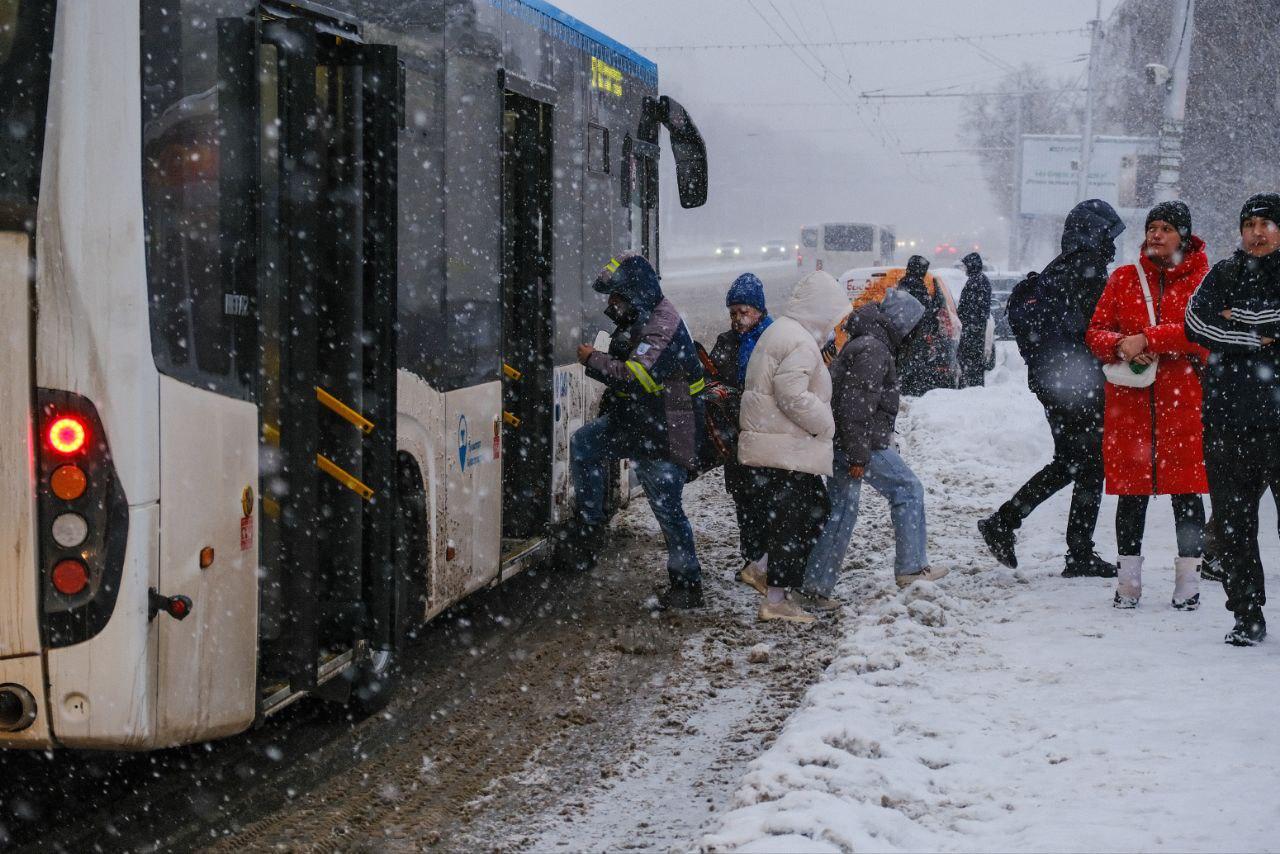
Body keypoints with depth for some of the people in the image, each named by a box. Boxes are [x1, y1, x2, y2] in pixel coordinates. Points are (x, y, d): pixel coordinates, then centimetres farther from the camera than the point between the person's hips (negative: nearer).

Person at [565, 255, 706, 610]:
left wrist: (593, 359, -17)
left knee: (668, 508, -1)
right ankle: (589, 527, 3)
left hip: (665, 433, -9)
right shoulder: (635, 322, 13)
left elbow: (635, 377, -30)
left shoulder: (663, 326, -20)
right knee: (583, 443, -4)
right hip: (633, 423, 9)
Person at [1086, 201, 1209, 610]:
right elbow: (1097, 332, 9)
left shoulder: (1202, 279, 2)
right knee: (1131, 491, 5)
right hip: (1130, 401, 2)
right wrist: (1120, 346, -13)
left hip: (1184, 399, -2)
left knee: (1185, 491, 2)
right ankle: (1128, 579, 14)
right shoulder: (1123, 278, 11)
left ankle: (1188, 581, 12)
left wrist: (1147, 339, -19)